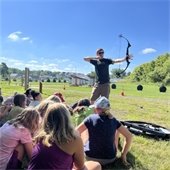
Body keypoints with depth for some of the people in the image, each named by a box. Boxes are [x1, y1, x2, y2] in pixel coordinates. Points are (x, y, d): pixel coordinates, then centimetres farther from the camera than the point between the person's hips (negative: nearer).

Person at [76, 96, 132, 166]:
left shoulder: (91, 118, -14)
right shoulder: (113, 120, -8)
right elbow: (129, 136, -3)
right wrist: (123, 154, 5)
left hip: (90, 157, -1)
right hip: (109, 159, 2)